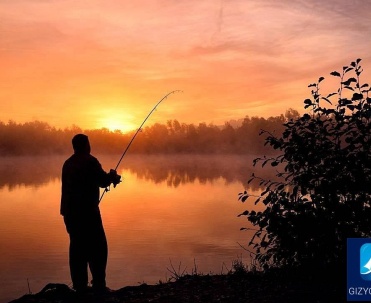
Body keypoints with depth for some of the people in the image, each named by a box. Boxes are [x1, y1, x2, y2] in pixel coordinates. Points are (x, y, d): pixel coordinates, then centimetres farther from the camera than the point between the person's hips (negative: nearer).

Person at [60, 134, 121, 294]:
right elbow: (103, 181, -9)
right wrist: (112, 176, 13)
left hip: (70, 212, 7)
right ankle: (98, 285, -2)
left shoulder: (68, 163, 14)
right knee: (97, 247, -1)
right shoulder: (90, 161, -9)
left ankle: (79, 286, 12)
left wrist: (109, 178, 23)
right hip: (87, 211, -7)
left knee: (77, 247, 10)